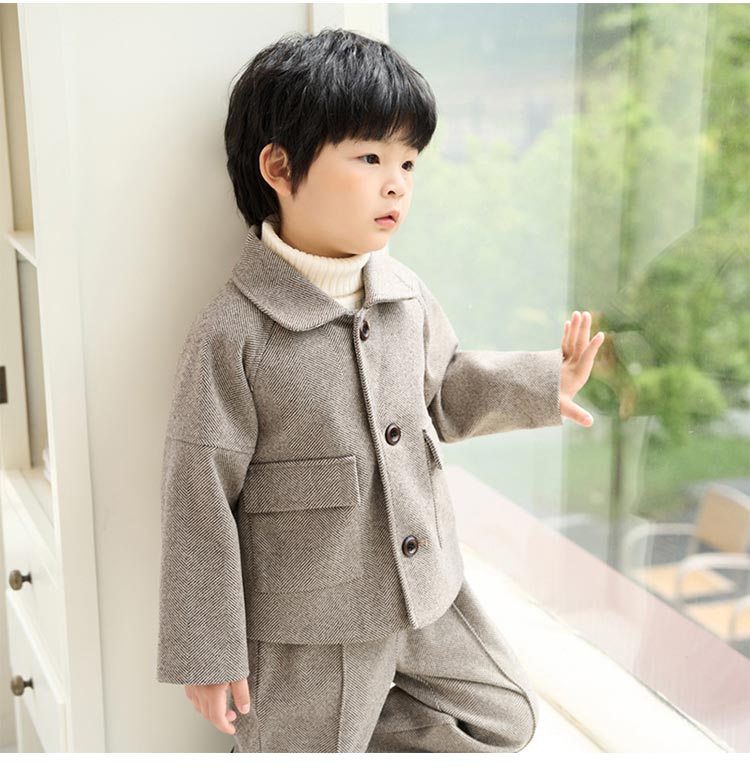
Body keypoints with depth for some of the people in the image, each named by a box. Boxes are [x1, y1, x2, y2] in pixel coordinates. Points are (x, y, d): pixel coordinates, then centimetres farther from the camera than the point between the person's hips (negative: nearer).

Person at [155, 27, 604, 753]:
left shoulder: (407, 295, -2)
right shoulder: (232, 333, -21)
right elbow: (199, 499, -16)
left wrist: (537, 383, 1)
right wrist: (209, 654, -11)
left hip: (429, 598, 6)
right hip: (307, 632, -6)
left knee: (506, 719, 20)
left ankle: (348, 728, 28)